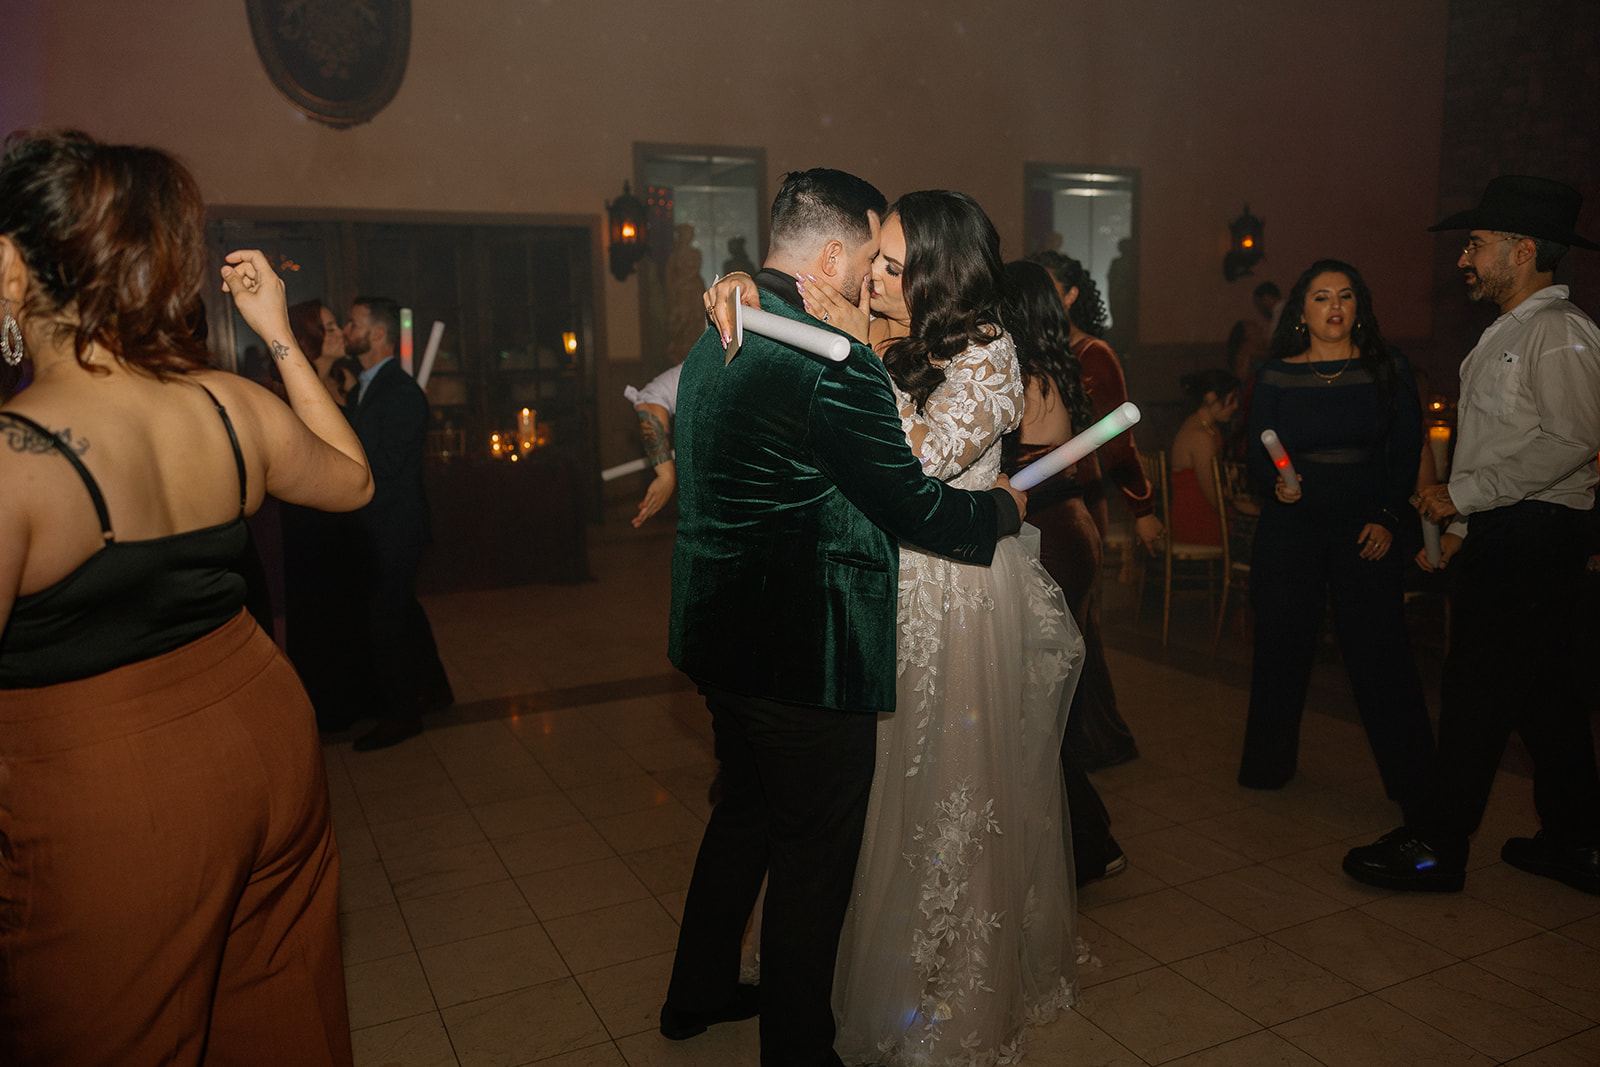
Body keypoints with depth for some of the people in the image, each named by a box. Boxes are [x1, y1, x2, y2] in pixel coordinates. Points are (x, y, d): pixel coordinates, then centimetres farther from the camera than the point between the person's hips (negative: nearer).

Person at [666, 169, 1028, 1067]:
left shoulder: (717, 342, 7)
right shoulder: (832, 361, -23)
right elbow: (917, 509, -17)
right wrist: (1004, 507, 1)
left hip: (725, 638, 10)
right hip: (805, 657, -10)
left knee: (746, 813, 27)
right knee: (814, 858, 9)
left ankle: (699, 991, 45)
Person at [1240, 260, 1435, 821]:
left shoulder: (1388, 370, 4)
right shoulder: (1276, 375, 5)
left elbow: (1407, 454, 2)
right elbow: (1257, 456, 5)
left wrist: (1386, 518, -9)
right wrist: (1277, 480, -16)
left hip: (1366, 530, -1)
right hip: (1289, 528, 1)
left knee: (1380, 653, -3)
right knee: (1281, 646, 5)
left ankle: (1414, 783, 10)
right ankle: (1269, 766, 23)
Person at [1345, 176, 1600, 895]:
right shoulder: (1504, 336, 19)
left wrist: (1463, 495, -18)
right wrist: (1462, 525, 15)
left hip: (1532, 538, -10)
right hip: (1498, 536, 10)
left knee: (1478, 689, -5)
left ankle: (1439, 847, 4)